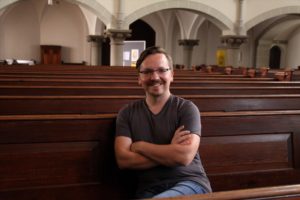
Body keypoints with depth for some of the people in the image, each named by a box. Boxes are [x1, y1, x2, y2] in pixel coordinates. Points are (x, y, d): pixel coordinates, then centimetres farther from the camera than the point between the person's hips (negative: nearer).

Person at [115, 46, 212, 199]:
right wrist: (170, 151, -10)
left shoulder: (186, 108, -1)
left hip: (189, 183, -2)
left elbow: (185, 156, -15)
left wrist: (139, 146, -6)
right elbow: (123, 159, -5)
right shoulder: (127, 113, 7)